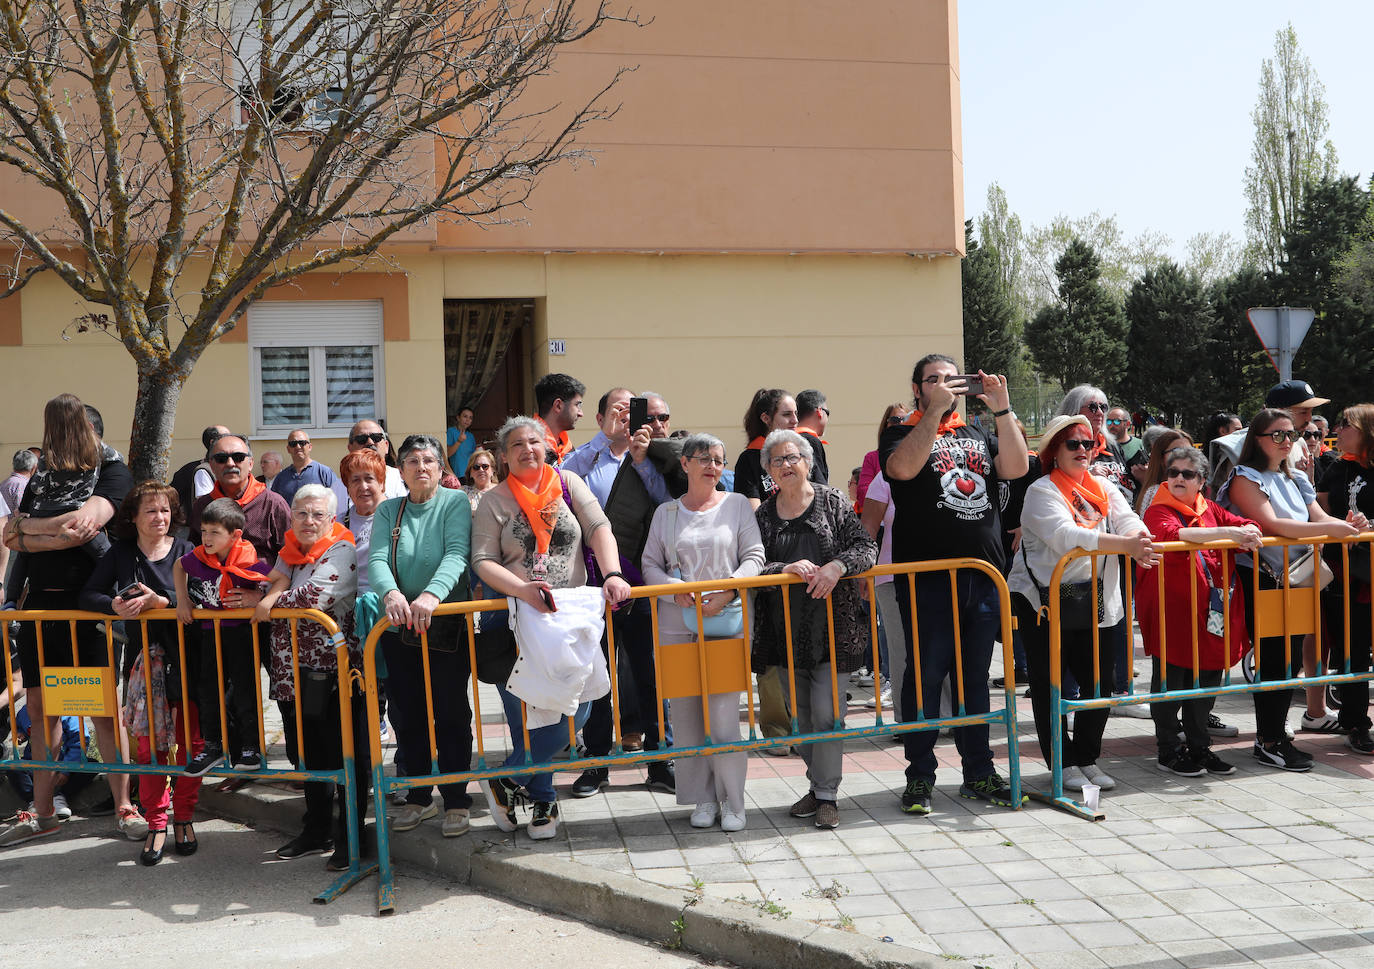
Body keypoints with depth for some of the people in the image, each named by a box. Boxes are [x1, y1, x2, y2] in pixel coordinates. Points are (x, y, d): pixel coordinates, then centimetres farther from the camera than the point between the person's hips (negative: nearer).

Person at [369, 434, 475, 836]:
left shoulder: (455, 503, -4)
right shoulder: (388, 510, 6)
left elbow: (456, 554, -19)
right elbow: (377, 558, -9)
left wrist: (431, 594, -37)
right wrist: (390, 593, -31)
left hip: (447, 625, -3)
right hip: (399, 626, 3)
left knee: (451, 713, 0)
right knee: (408, 713, 10)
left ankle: (457, 800, 12)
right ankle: (419, 797, 25)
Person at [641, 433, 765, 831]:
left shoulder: (737, 504, 7)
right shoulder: (666, 512, 11)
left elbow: (754, 557, 1)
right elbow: (650, 564, 9)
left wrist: (726, 591, -14)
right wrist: (677, 591, -10)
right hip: (677, 624, 2)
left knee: (723, 713, -7)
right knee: (685, 713, 2)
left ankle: (732, 800, 5)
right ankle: (703, 798, 14)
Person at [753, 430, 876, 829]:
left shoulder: (832, 503, 1)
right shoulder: (763, 515, 6)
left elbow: (866, 547, -4)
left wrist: (837, 566, -21)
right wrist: (787, 569, -19)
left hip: (829, 627, -3)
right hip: (783, 630, 3)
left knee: (826, 711, -7)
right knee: (801, 714, 13)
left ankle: (827, 795, 3)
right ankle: (817, 785, 27)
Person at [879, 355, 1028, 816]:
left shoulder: (978, 435, 18)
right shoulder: (902, 435, 6)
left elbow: (1015, 467, 1)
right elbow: (904, 467, -17)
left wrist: (1002, 408, -5)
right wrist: (935, 410, -18)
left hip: (982, 576, 4)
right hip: (926, 579, -4)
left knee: (974, 676, 11)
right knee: (925, 676, -2)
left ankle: (979, 773, 19)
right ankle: (920, 777, 7)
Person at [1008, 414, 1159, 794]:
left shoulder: (1105, 489, 13)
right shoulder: (1042, 491, -8)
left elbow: (1127, 520, -3)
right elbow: (1064, 536, -24)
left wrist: (1140, 543, -28)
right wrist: (1124, 545, -32)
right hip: (1043, 600, -6)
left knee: (1100, 681, 7)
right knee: (1050, 685, 1)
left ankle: (1087, 758, 22)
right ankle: (1064, 763, 13)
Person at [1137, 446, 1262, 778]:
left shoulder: (1210, 510, 14)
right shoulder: (1158, 511, -6)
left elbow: (1247, 525, 12)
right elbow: (1173, 535, -26)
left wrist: (1247, 534, -13)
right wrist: (1227, 532, -30)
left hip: (1214, 612, 6)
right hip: (1172, 610, -6)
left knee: (1207, 681, 12)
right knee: (1170, 681, 1)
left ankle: (1199, 747, 25)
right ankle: (1168, 751, 13)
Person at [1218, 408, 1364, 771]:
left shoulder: (1295, 480, 16)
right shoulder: (1245, 478, -8)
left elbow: (1319, 517, 11)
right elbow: (1270, 524, -20)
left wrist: (1346, 523, -12)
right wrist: (1328, 529, -26)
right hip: (1259, 580, -7)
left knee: (1291, 658, 9)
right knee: (1273, 658, -6)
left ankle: (1277, 734, 20)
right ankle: (1268, 742, 2)